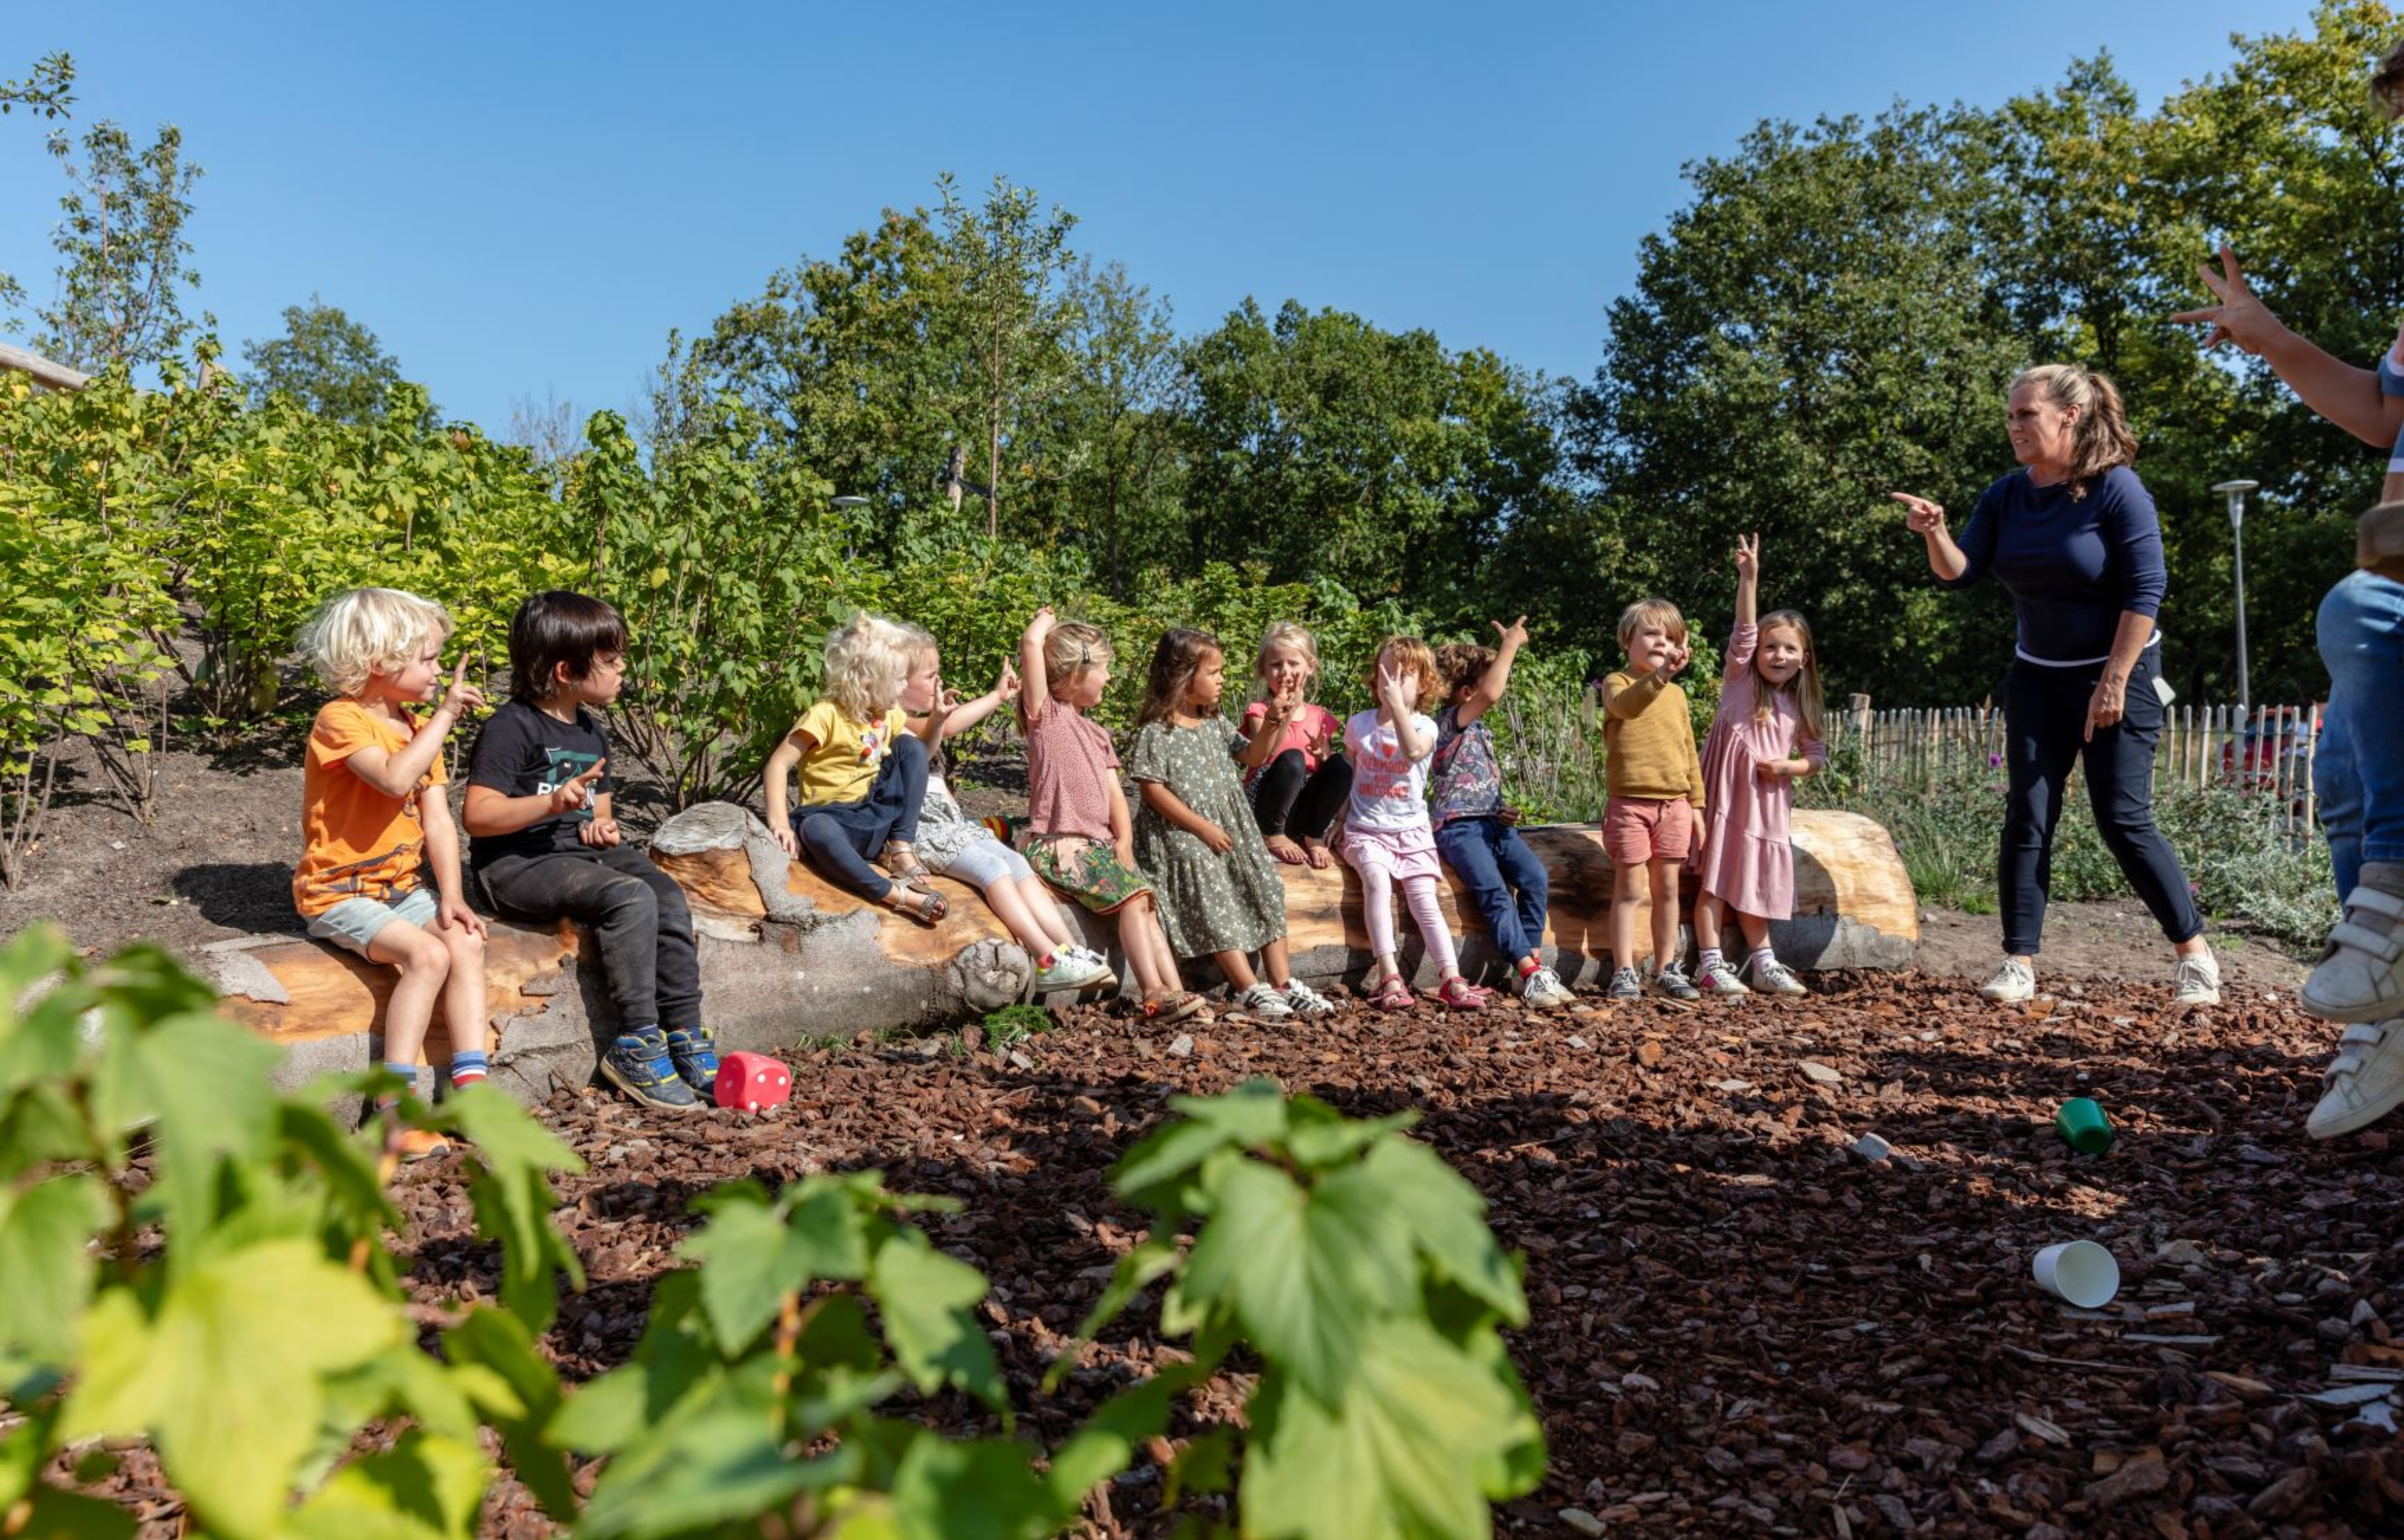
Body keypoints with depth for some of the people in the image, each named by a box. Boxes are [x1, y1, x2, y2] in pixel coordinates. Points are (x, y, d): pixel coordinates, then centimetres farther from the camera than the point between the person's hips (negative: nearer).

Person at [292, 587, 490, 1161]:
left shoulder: (419, 728, 11)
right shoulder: (340, 720, -13)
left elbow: (438, 820, 4)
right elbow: (396, 777, -34)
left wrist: (450, 895, -8)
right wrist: (444, 715, -25)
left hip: (402, 887, 7)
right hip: (339, 894, -7)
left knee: (467, 942, -17)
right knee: (428, 954, -27)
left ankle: (471, 1087, -16)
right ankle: (394, 1107, -23)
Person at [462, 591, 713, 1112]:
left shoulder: (590, 732, 17)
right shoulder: (512, 728, -10)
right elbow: (477, 815, -18)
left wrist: (603, 825, 5)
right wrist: (553, 803, -31)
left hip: (580, 851, 8)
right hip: (517, 862, -8)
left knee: (668, 896, -18)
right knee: (630, 898, -30)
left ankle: (685, 1033, -12)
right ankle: (637, 1045, -21)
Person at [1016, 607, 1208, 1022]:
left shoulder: (1097, 734, 23)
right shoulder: (1045, 713, 0)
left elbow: (1114, 790, 15)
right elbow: (1031, 644, -14)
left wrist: (1124, 839, 0)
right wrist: (1045, 620, 7)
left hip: (1098, 842, 8)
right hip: (1059, 844, -8)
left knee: (1142, 900, -8)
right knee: (1131, 894, -22)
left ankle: (1173, 990, -11)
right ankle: (1153, 993, -25)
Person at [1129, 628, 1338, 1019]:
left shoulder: (1215, 723, 15)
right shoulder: (1155, 732, -9)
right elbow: (1151, 789, -14)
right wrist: (1201, 827, -18)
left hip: (1230, 826, 7)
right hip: (1181, 833, -7)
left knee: (1264, 885, -5)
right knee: (1215, 896, -21)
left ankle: (1282, 981, -2)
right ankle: (1249, 988, -21)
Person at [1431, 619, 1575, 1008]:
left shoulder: (1480, 728, 21)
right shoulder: (1450, 722, -6)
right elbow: (1491, 694, -23)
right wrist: (1510, 645, -13)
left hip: (1493, 822, 8)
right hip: (1460, 826, -8)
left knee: (1535, 876, -16)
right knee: (1494, 892, -24)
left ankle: (1533, 960, -15)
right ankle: (1531, 972, -27)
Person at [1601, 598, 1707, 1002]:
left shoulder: (1676, 693, 14)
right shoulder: (1617, 683, -2)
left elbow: (1689, 750, 18)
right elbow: (1626, 704, -28)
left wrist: (1696, 802, 14)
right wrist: (1660, 674, -43)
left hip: (1674, 805, 5)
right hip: (1629, 803, -5)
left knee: (1667, 889, 10)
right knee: (1630, 889, -3)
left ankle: (1667, 968, 18)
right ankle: (1624, 973, 1)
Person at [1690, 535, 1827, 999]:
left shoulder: (1799, 707, 11)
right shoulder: (1739, 681, 0)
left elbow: (1818, 757, 14)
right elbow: (1743, 631, -14)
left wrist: (1788, 766, -8)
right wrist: (1749, 578, -27)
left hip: (1768, 801, 4)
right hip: (1725, 794, -4)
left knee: (1756, 879, 9)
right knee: (1715, 875, -5)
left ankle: (1763, 965, 17)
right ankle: (1710, 965, -3)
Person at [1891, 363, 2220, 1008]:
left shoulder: (2116, 488, -14)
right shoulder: (2005, 496, 1)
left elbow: (2145, 589, -16)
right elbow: (1959, 574, -5)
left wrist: (2114, 682, -18)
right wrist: (1935, 533, -26)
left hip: (2118, 673, -5)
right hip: (2037, 677, 5)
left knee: (2124, 821, -7)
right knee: (2027, 818, -2)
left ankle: (2194, 953, 10)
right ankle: (2019, 965, 1)